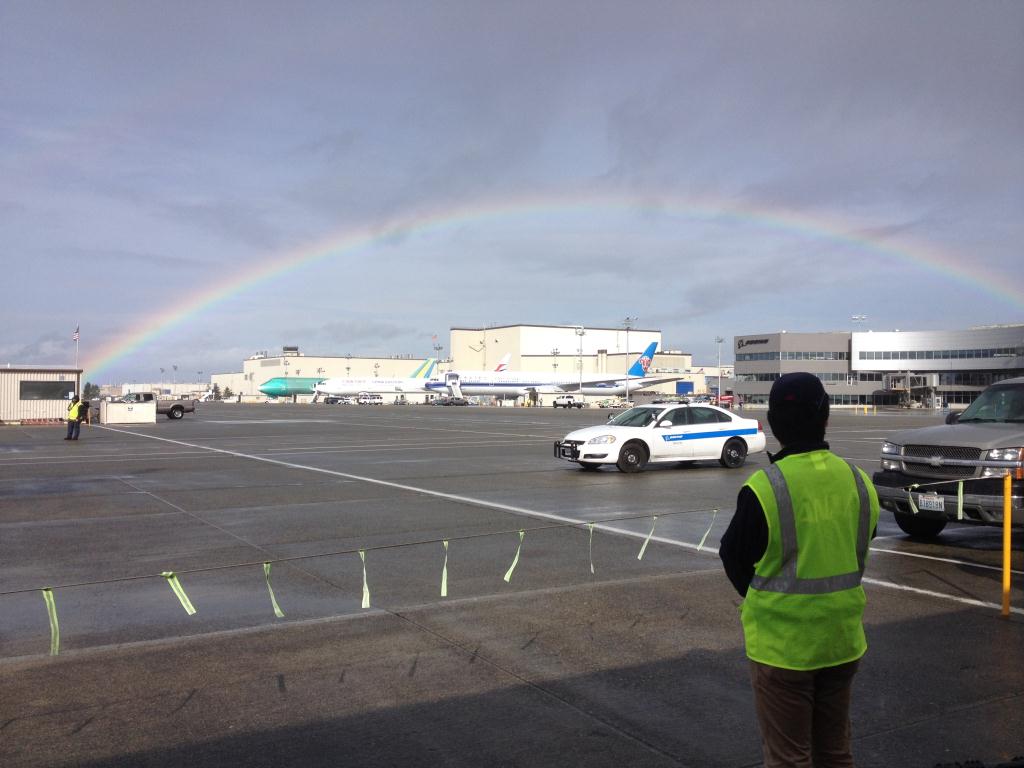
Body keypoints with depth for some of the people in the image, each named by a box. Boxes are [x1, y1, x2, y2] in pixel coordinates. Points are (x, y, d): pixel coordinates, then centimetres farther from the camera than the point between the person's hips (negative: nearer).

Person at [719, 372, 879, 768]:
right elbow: (858, 560, 9)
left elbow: (733, 557, -7)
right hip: (842, 641, 6)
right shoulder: (858, 482, -3)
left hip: (782, 643, -5)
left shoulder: (764, 488, -21)